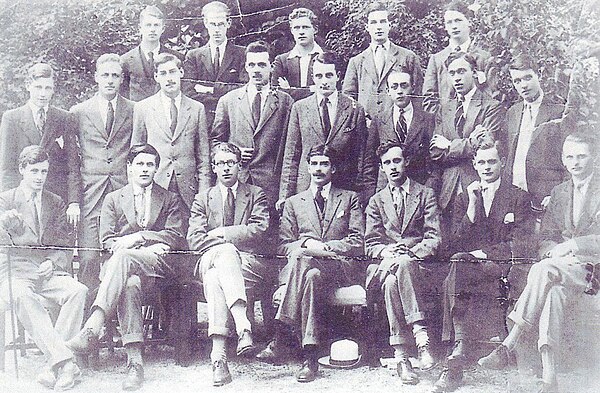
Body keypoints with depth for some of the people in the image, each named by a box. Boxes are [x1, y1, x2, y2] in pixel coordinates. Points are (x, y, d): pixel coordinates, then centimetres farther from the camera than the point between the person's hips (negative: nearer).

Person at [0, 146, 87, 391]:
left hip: (49, 272, 3)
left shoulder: (56, 203, 19)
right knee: (21, 295, -38)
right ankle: (65, 361, -43)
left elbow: (63, 243, 15)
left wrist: (52, 262, -6)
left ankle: (55, 367, -30)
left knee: (79, 291, -29)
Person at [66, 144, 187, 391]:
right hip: (121, 263, 1)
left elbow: (176, 238, 6)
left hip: (157, 264, -1)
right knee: (129, 283, -38)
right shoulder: (113, 199, 23)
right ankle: (134, 360, -46)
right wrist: (148, 248, -7)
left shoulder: (171, 200, 21)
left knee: (123, 257, -37)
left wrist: (139, 237, -9)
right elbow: (107, 241, 10)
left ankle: (92, 328, -51)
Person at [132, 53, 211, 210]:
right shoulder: (142, 108, 6)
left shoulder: (197, 109, 8)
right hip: (154, 186, -1)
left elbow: (203, 157, 8)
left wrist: (204, 194, 1)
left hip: (187, 188, 1)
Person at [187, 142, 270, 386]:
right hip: (210, 259, 1)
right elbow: (194, 239, 6)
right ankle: (243, 327, -51)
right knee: (224, 251, -37)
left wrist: (222, 233, -5)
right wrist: (227, 245, -8)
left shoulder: (256, 195, 17)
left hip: (250, 263, -1)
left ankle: (218, 354, -46)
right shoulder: (202, 199, 20)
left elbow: (260, 230, -1)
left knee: (215, 276, -35)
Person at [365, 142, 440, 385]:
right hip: (385, 263, 2)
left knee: (403, 264, -38)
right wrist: (387, 251, -12)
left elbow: (433, 238, 3)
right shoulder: (376, 201, 21)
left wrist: (410, 252, -16)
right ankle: (421, 337, -38)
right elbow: (370, 244, 12)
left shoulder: (425, 195, 14)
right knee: (391, 282, -35)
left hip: (417, 262, -2)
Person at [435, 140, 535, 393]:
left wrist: (484, 253, -9)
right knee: (458, 266, -34)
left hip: (502, 268, -3)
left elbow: (524, 246, -1)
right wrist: (472, 203, -2)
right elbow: (458, 245, 7)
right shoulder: (466, 196, 20)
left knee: (459, 272, -34)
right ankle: (460, 353, -38)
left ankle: (456, 362, -36)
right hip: (469, 265, 3)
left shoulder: (519, 198, 11)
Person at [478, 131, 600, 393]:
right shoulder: (558, 192, 22)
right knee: (553, 292, -33)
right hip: (562, 264, 4)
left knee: (542, 271, -35)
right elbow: (545, 237, 16)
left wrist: (571, 246, -13)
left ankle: (508, 346, -34)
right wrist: (554, 250, -6)